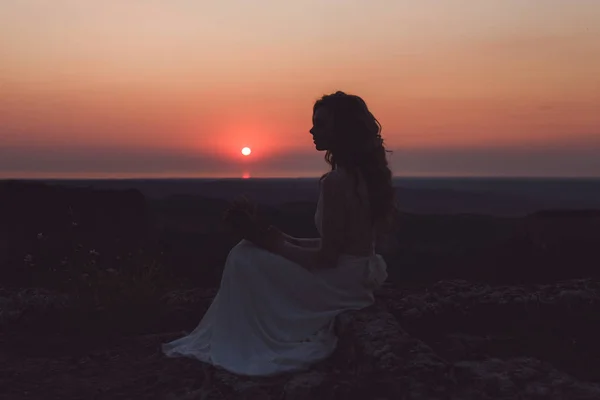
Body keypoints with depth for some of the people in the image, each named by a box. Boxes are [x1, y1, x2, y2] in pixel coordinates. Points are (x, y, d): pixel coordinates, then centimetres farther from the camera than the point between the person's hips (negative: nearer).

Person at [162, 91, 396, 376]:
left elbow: (326, 257, -22)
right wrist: (289, 241, 7)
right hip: (360, 273, 9)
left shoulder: (336, 181, -24)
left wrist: (277, 246, -8)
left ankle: (238, 347, 16)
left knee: (244, 259, -2)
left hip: (343, 282, -9)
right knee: (252, 251, 17)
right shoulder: (364, 174, 5)